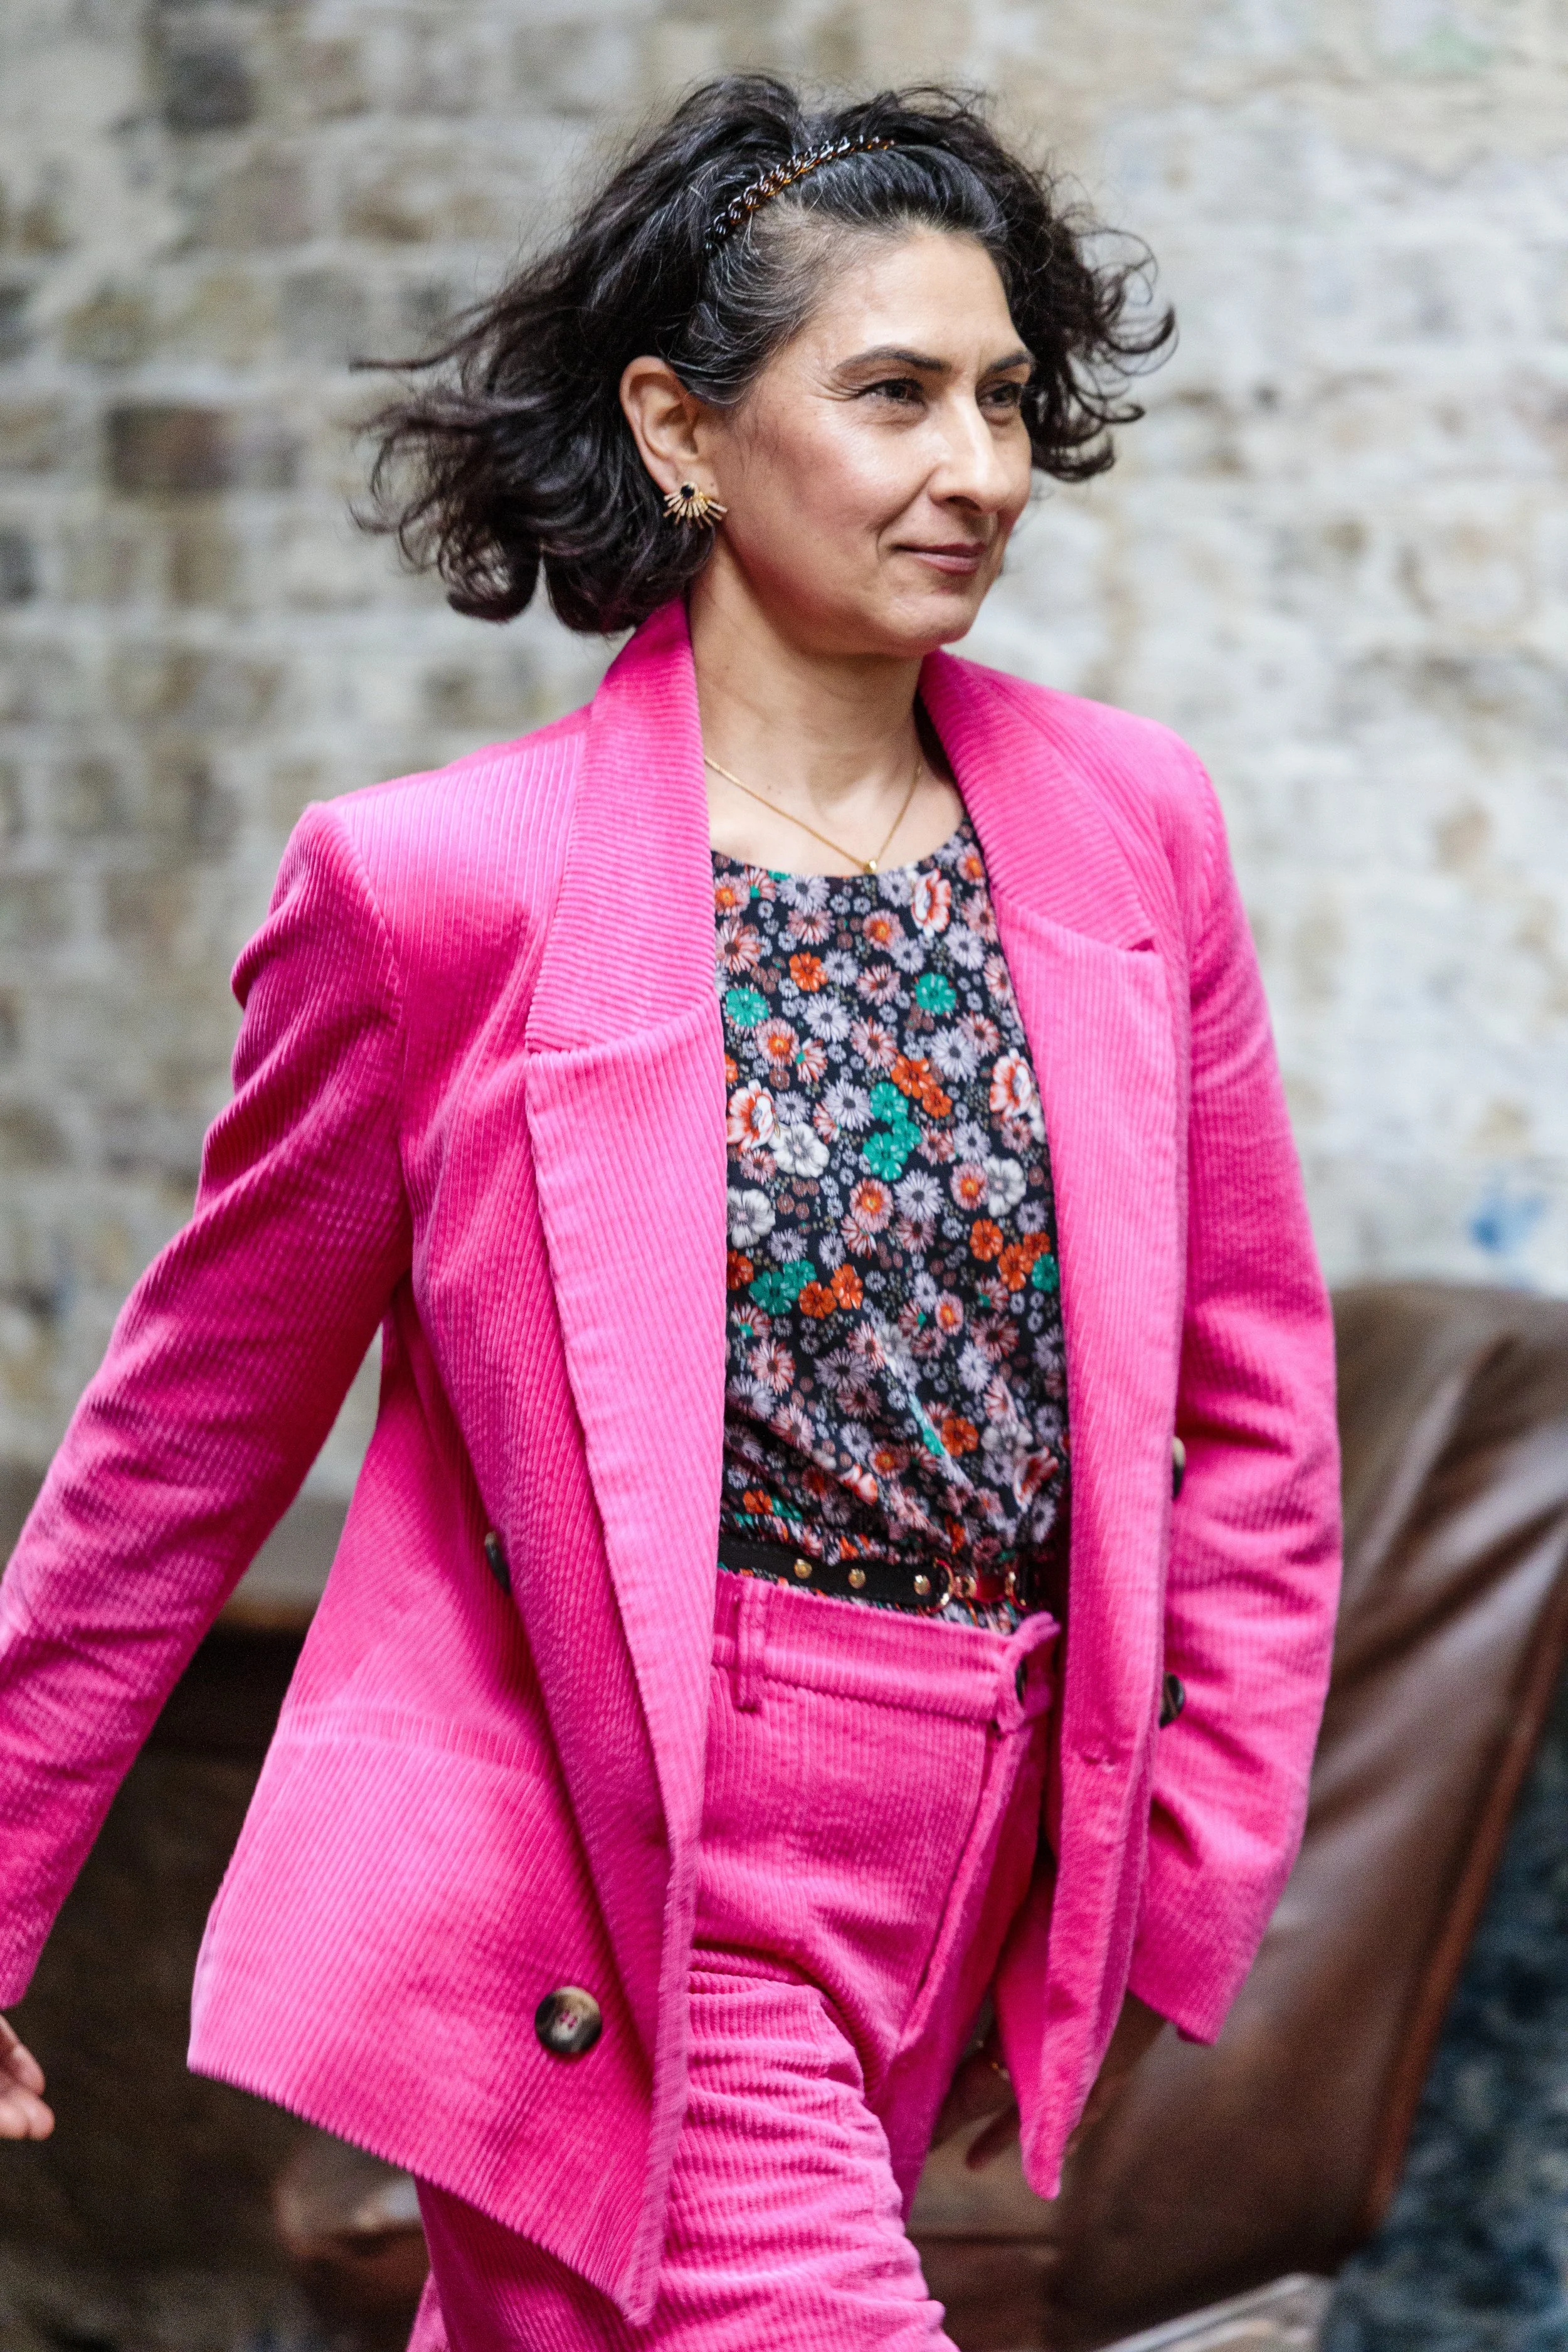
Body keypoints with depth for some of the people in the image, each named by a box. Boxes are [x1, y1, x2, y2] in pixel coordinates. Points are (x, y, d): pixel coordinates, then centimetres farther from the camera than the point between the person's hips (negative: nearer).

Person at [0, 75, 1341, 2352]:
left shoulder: (1129, 829, 3)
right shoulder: (447, 885, -10)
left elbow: (1255, 1412, 9)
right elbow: (189, 1431, 0)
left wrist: (1172, 1895, 5)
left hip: (942, 1942, 5)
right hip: (606, 1921, -5)